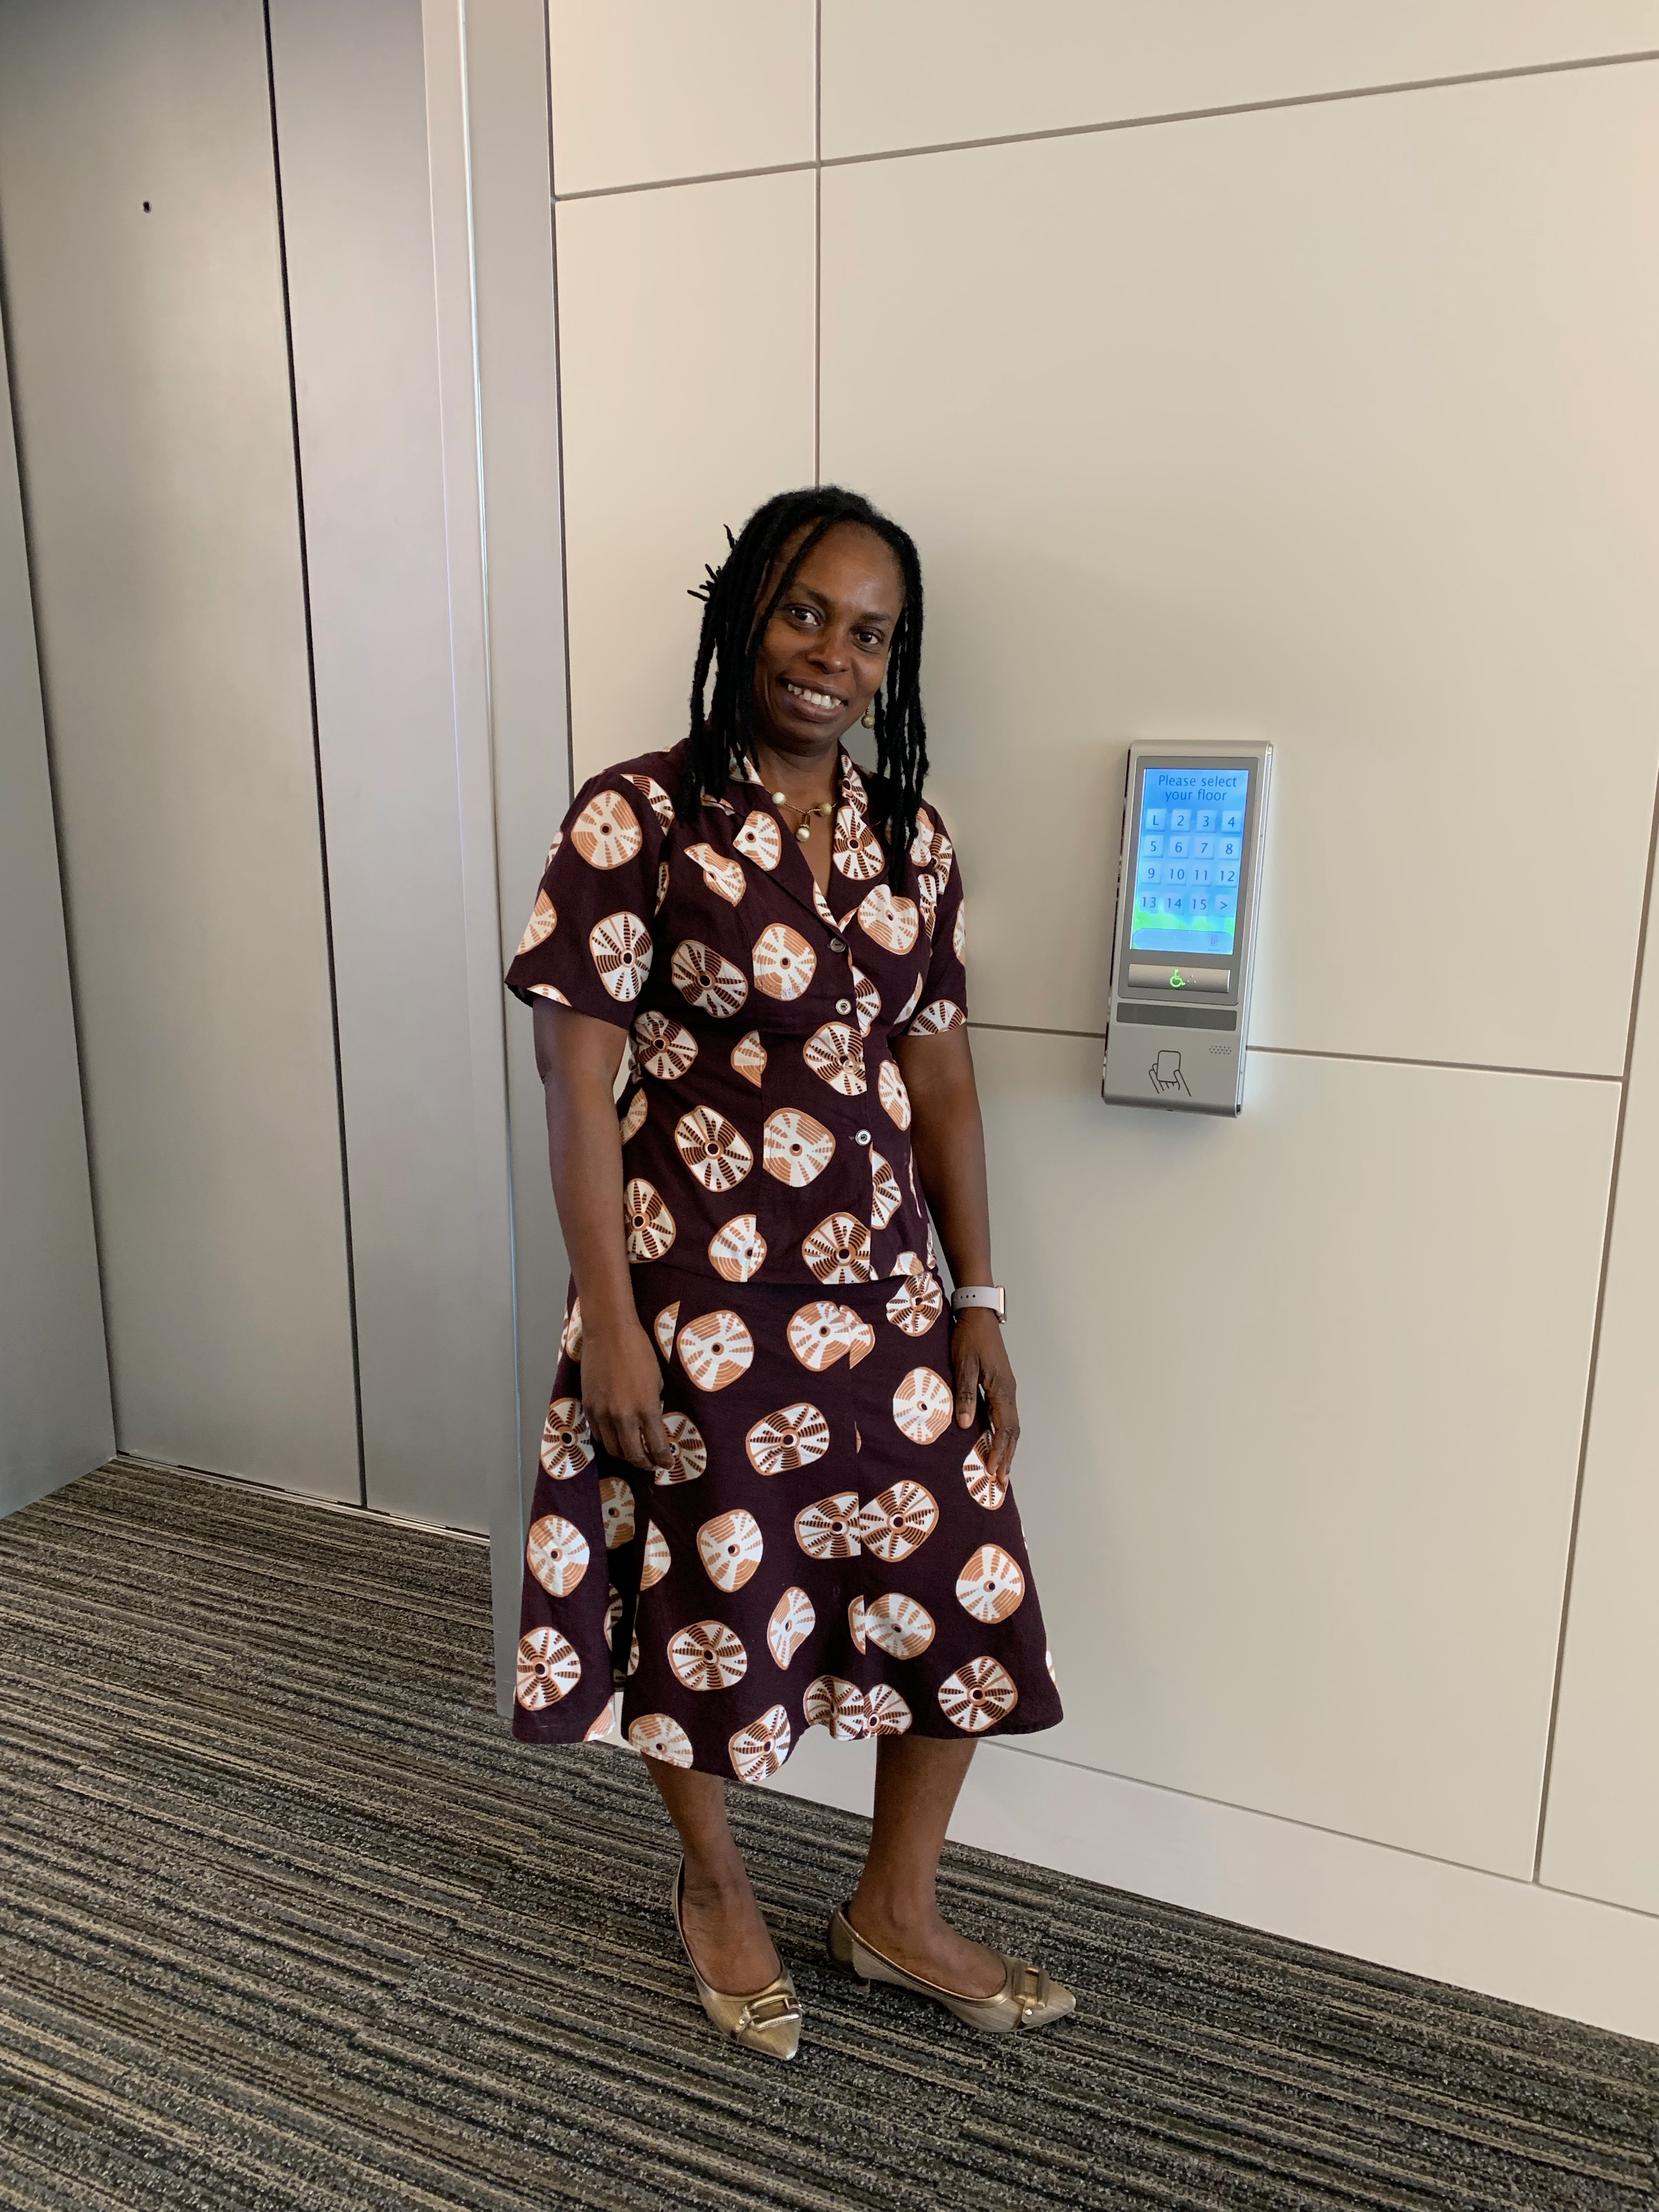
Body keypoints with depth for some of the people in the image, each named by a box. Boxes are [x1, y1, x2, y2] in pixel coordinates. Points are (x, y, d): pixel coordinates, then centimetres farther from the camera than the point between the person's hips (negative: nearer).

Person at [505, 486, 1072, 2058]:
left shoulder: (909, 837, 5)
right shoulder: (638, 819, -11)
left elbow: (939, 1071, 7)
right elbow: (578, 1076, -12)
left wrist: (977, 1297, 5)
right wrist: (610, 1321, -14)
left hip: (882, 1290, 5)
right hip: (701, 1296, -5)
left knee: (961, 1593, 11)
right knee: (706, 1601, 13)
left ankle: (895, 1909, 37)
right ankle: (716, 1888, 44)